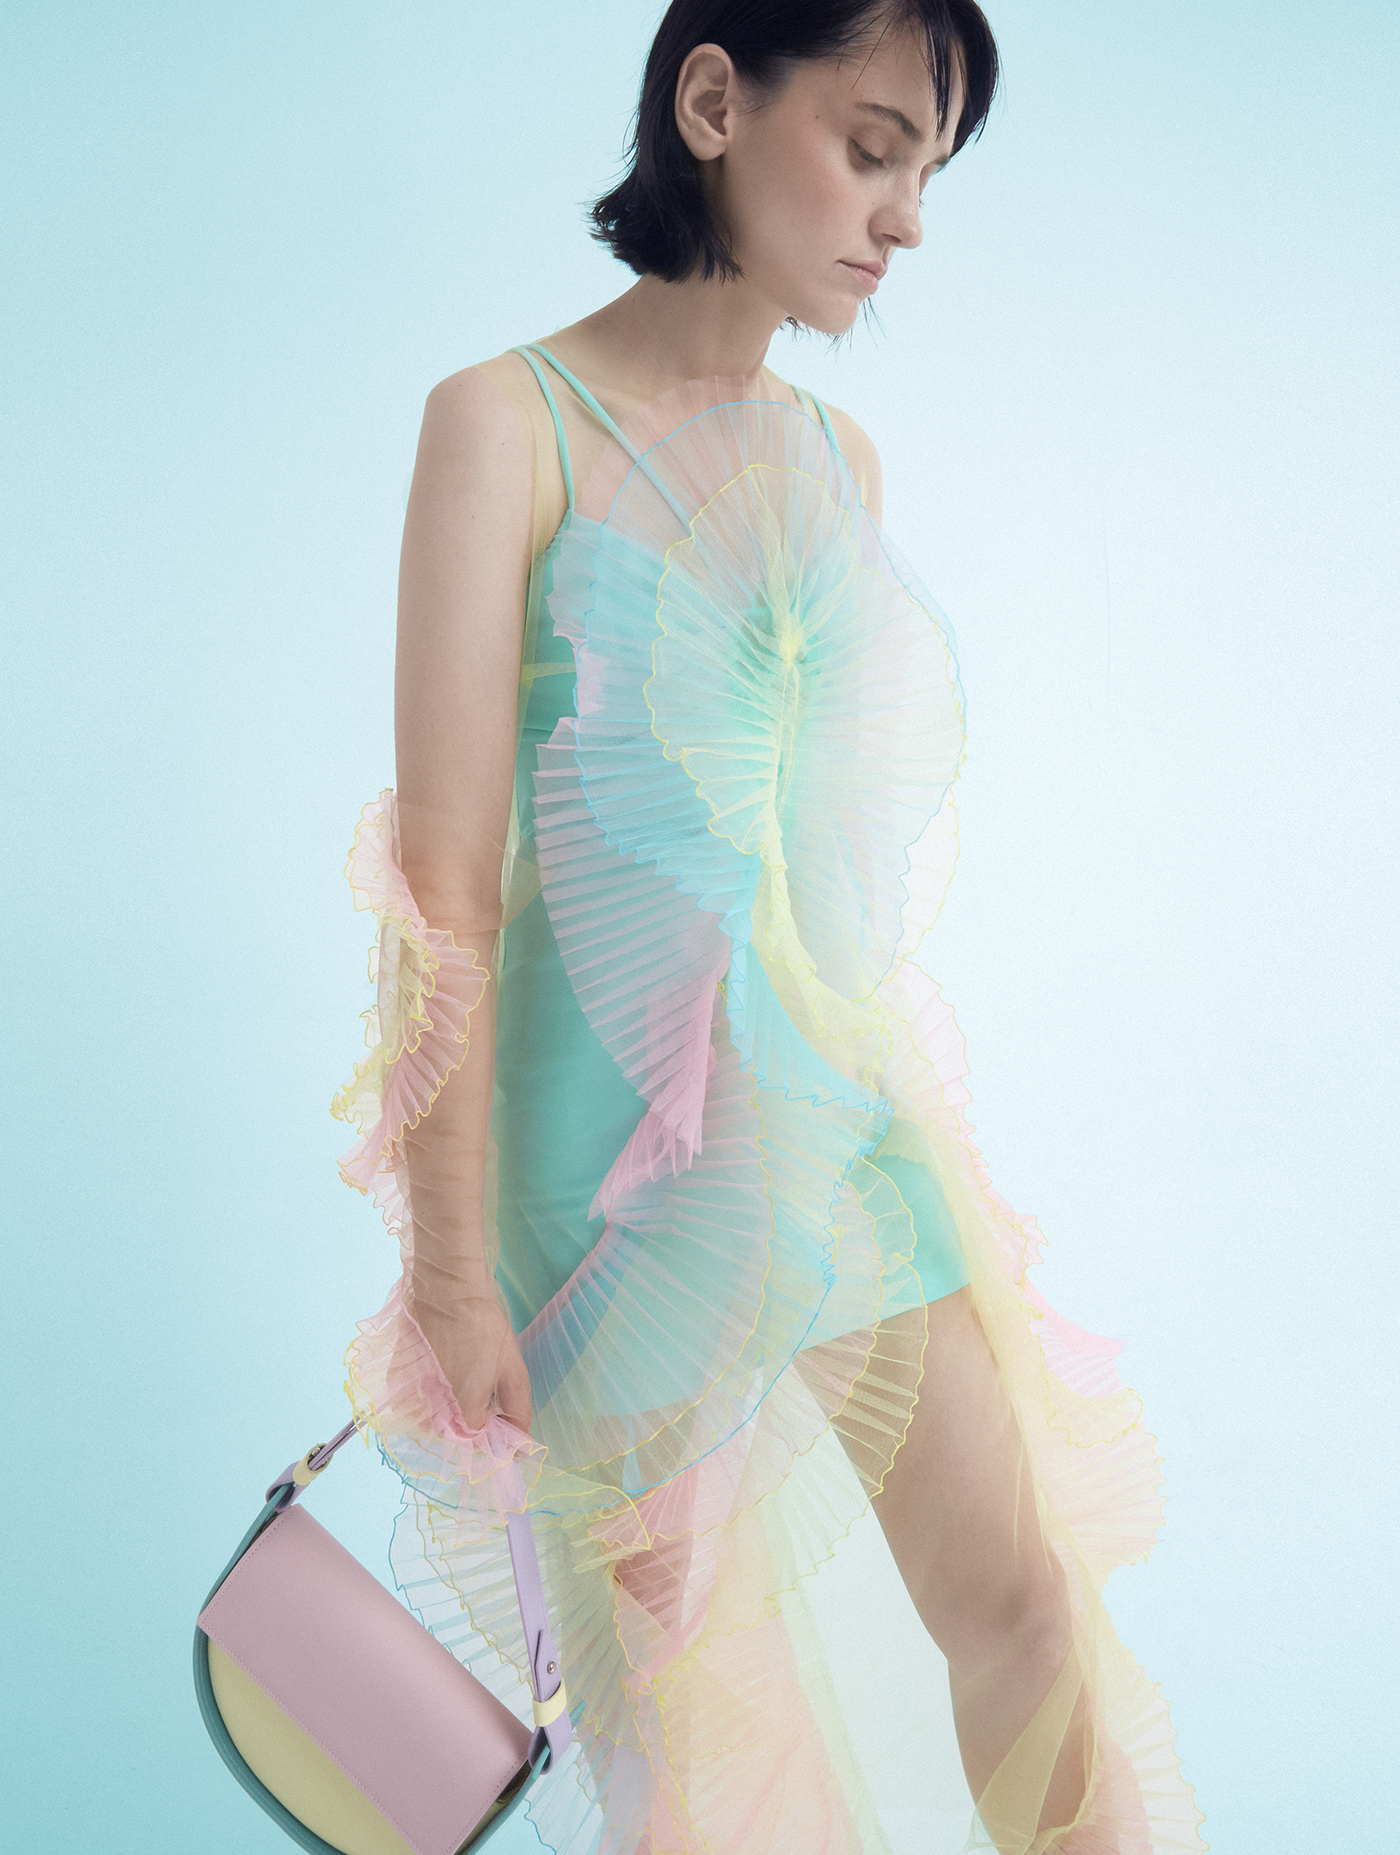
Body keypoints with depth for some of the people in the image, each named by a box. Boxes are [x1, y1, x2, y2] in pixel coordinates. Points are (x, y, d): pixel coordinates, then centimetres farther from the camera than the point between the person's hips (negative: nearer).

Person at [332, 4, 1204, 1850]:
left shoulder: (841, 457, 7)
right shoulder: (507, 421, -11)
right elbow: (448, 887, -14)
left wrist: (918, 1121, 17)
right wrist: (450, 1270, -14)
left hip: (852, 1105, 5)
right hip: (625, 1140, -5)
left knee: (1026, 1607, 10)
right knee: (674, 1647, 13)